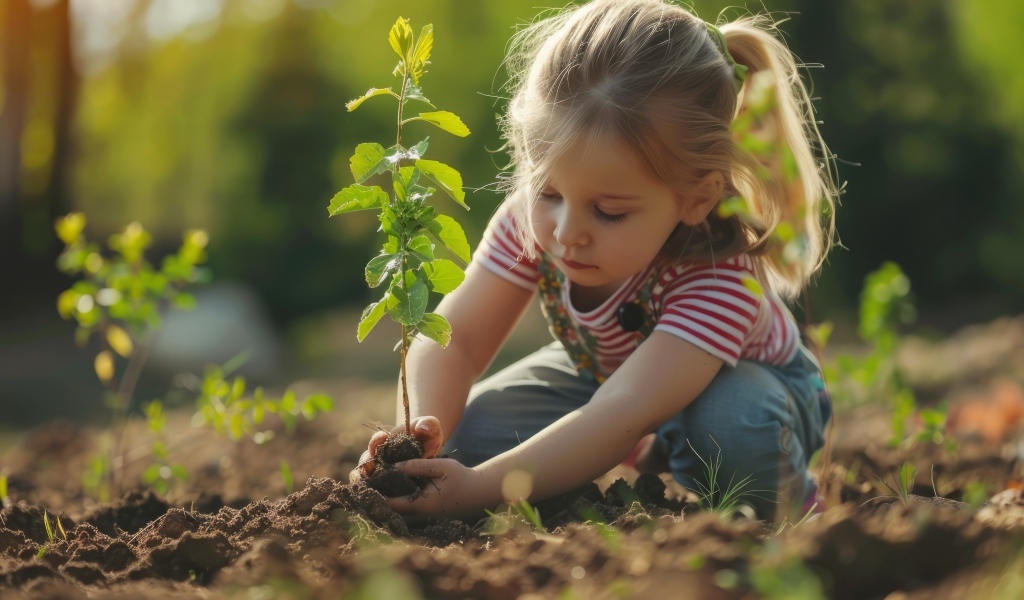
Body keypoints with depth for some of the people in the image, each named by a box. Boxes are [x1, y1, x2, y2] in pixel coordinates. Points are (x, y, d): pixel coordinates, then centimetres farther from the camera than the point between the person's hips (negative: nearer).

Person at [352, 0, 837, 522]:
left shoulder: (720, 279, -42)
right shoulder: (532, 218, -27)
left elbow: (624, 415, -52)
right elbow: (455, 337, -22)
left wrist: (478, 489, -61)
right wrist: (420, 434, -44)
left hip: (732, 385, -5)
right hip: (602, 375, 5)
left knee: (730, 423, -41)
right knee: (467, 433, -19)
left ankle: (764, 534, -7)